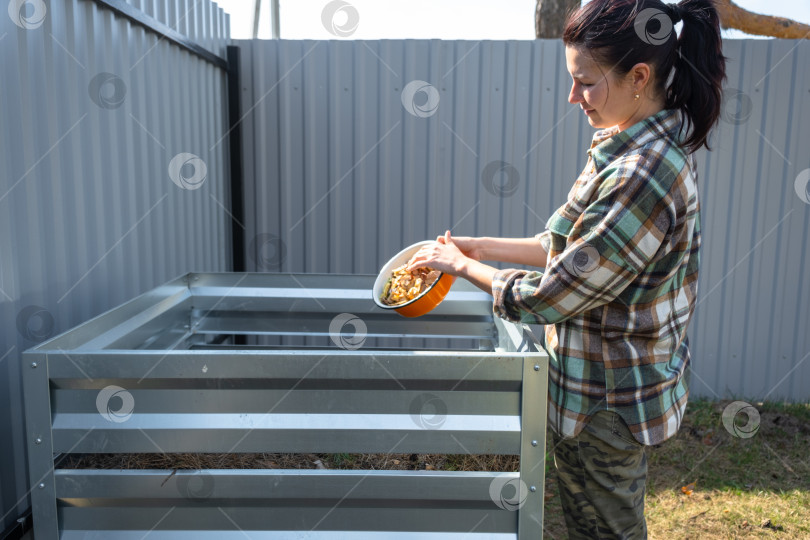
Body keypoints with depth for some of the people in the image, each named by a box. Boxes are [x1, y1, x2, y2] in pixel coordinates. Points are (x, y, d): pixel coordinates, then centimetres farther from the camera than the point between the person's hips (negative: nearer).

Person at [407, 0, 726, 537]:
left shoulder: (640, 176, -31)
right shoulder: (656, 147, 2)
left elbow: (547, 297, -26)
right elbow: (579, 250, 8)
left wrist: (463, 265, -10)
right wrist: (481, 246, 4)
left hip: (607, 401, -9)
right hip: (627, 378, 9)